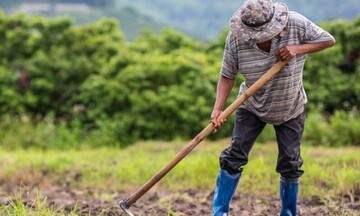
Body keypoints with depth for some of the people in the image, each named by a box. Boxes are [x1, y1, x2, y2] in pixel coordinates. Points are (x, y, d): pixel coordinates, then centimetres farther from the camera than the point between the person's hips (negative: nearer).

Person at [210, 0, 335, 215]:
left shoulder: (296, 24, -24)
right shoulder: (236, 38, -23)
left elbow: (329, 40, -14)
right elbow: (227, 75, -16)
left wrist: (298, 49, -29)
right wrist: (218, 109, -28)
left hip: (291, 109, 0)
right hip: (252, 107, 0)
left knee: (290, 164, 4)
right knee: (234, 157, -6)